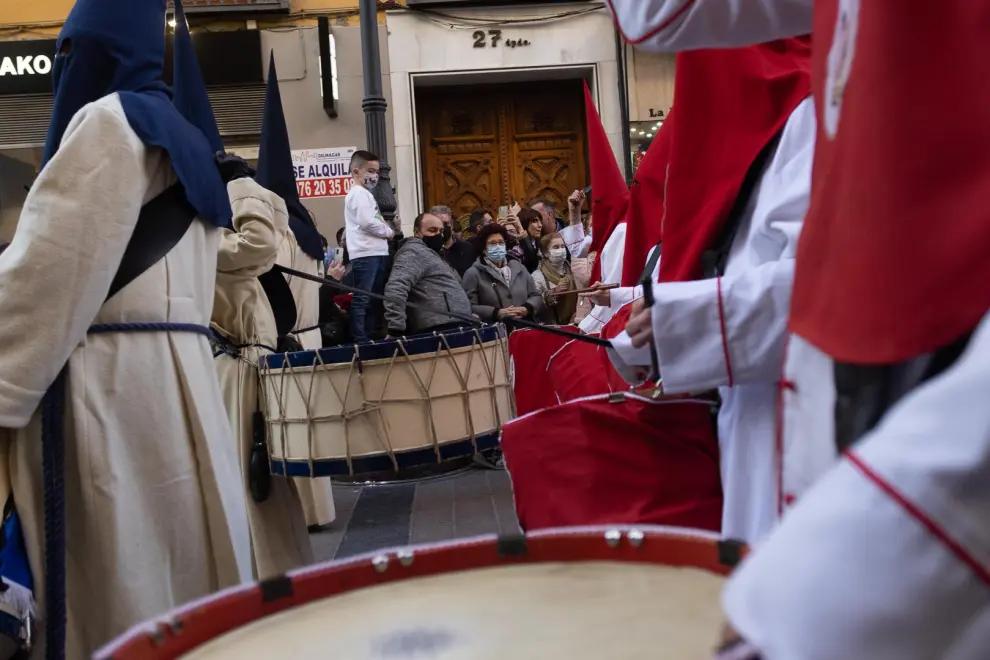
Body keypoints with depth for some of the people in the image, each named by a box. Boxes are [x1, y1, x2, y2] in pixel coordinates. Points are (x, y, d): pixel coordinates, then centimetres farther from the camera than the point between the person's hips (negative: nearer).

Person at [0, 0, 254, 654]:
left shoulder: (109, 122, -5)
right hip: (176, 378, 9)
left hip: (111, 386, -9)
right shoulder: (185, 139, 22)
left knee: (117, 582, -2)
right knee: (175, 572, 11)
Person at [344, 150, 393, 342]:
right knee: (362, 299, -10)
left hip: (375, 252, 11)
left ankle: (369, 337, 18)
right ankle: (359, 340, -10)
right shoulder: (359, 193, -9)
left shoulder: (364, 194, 23)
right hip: (366, 254, -11)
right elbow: (367, 222, -20)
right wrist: (389, 232, -6)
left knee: (374, 298, 13)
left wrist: (386, 229, 8)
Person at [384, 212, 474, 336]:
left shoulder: (432, 254, 27)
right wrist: (396, 330, -28)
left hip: (455, 327, 10)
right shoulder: (415, 251, -6)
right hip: (443, 329, -10)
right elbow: (396, 287, -22)